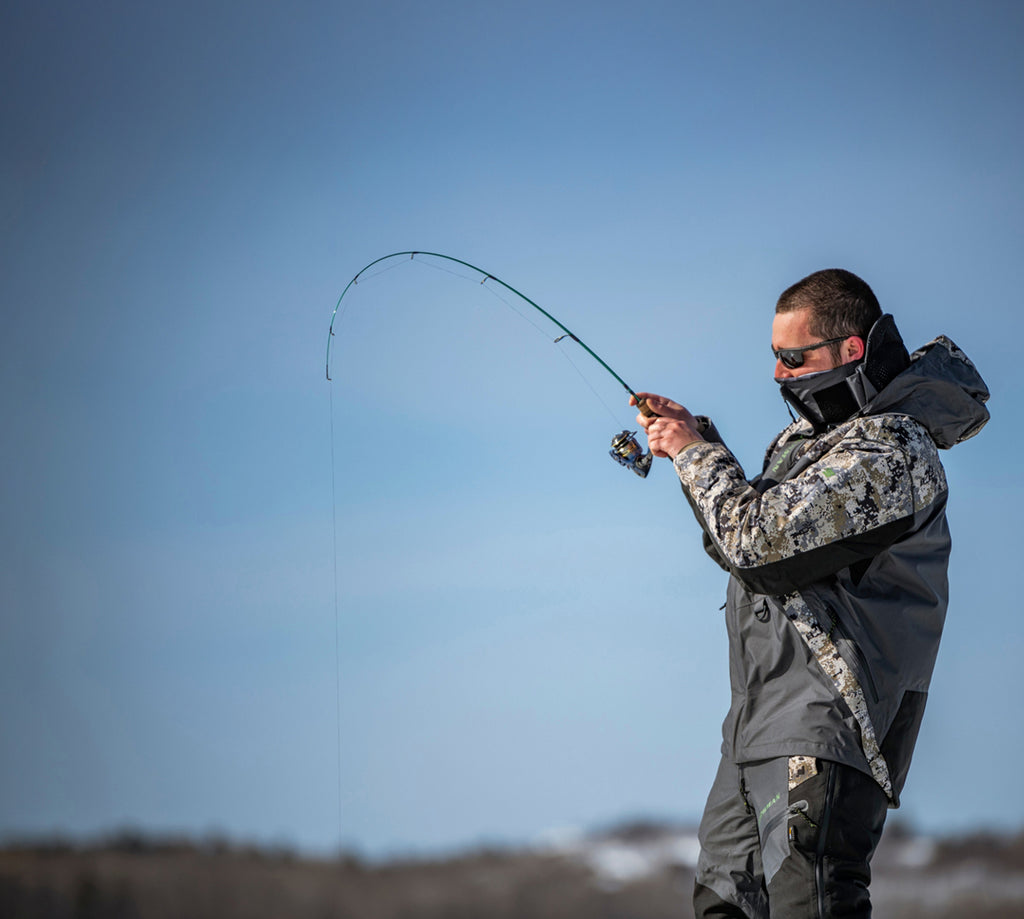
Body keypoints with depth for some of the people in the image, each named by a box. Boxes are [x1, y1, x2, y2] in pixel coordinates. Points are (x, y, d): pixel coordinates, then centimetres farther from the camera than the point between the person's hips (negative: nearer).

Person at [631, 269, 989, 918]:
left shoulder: (888, 453, -14)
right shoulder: (816, 429, 18)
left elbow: (759, 540, -22)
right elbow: (743, 547, 25)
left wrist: (697, 455, -6)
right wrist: (695, 440, 13)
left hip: (825, 724, -11)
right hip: (763, 719, 11)